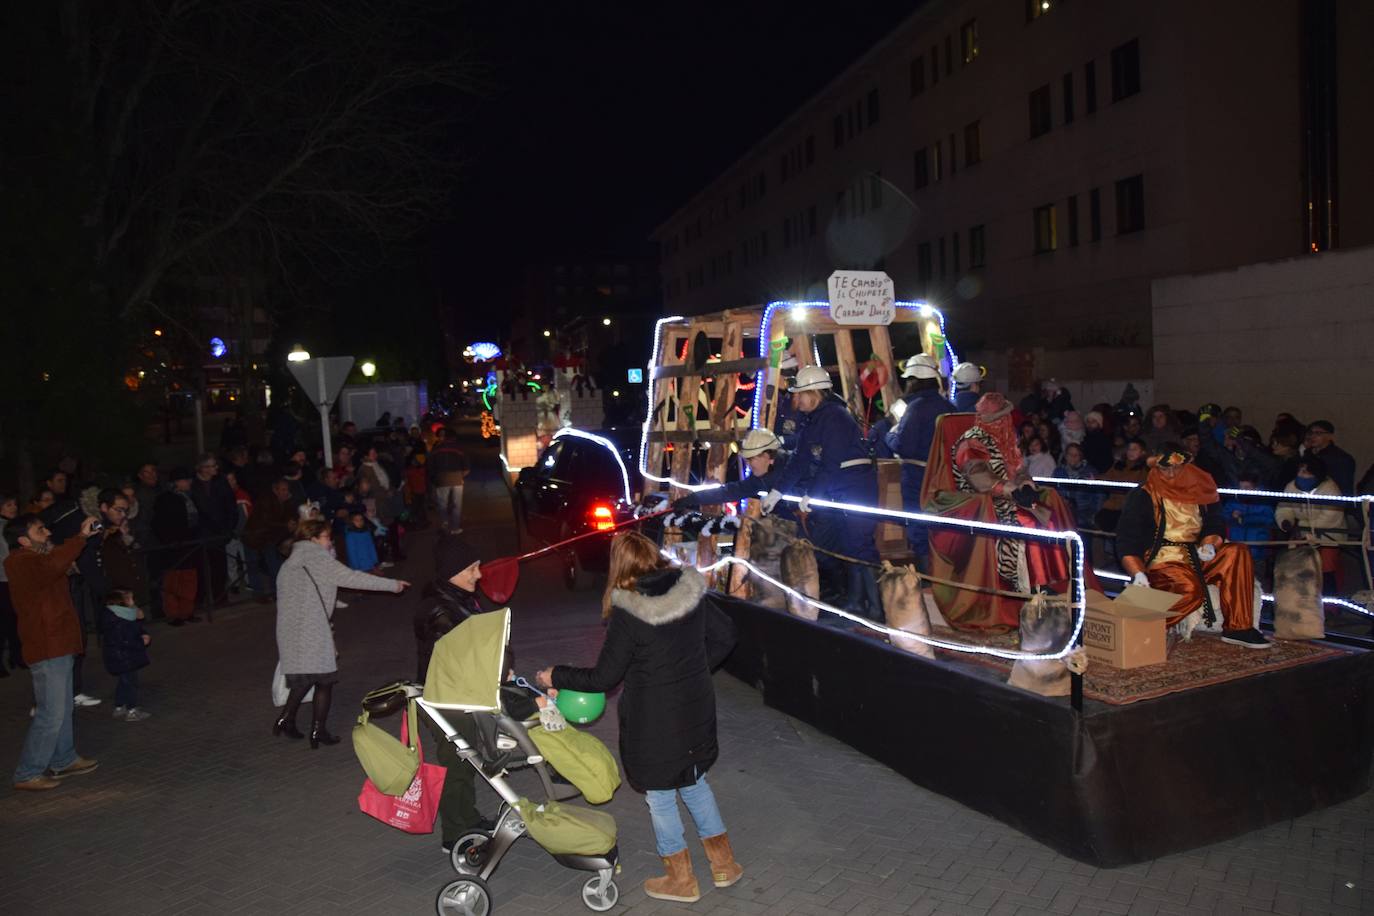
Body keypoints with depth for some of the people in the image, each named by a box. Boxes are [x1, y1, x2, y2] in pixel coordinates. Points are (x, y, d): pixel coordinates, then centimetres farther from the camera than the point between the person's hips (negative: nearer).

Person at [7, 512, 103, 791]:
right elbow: (54, 563, -39)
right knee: (51, 714, -6)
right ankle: (27, 775, 3)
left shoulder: (33, 560, 14)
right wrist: (82, 536, -35)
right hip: (47, 651, -11)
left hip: (57, 647, 11)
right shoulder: (22, 564, -20)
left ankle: (64, 760, 33)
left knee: (63, 709, 20)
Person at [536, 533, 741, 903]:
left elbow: (602, 678, -14)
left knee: (659, 795, 14)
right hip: (697, 710, 6)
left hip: (654, 722, -6)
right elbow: (724, 636, 3)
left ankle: (681, 879, 29)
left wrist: (556, 676, 0)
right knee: (694, 781, 25)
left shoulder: (627, 614, -22)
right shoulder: (690, 590, -7)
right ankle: (723, 863, 34)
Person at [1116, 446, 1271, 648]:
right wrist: (1138, 574, -22)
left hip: (1196, 559, 5)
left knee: (1237, 553, -20)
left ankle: (1237, 628, -17)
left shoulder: (1199, 490, 12)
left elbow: (1215, 525, 13)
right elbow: (1126, 540, -8)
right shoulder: (1143, 496, -3)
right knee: (1191, 589, -35)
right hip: (1161, 562, -5)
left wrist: (1209, 545, -11)